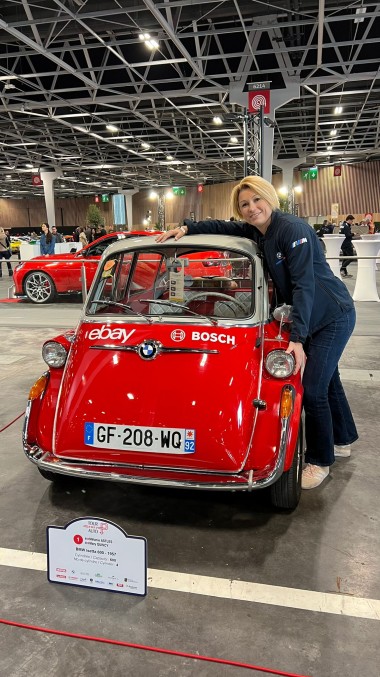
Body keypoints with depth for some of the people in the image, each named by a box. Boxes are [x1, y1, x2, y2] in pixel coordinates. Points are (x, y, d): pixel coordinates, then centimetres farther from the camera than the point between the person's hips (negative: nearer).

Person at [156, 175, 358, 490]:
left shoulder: (293, 229, -23)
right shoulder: (256, 230, 1)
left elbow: (304, 284, -29)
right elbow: (223, 227, 13)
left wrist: (298, 337, -34)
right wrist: (187, 228, -2)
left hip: (334, 316, -9)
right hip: (311, 318, 9)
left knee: (313, 389, -7)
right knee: (326, 380, 20)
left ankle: (320, 461, 12)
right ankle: (342, 440, 40)